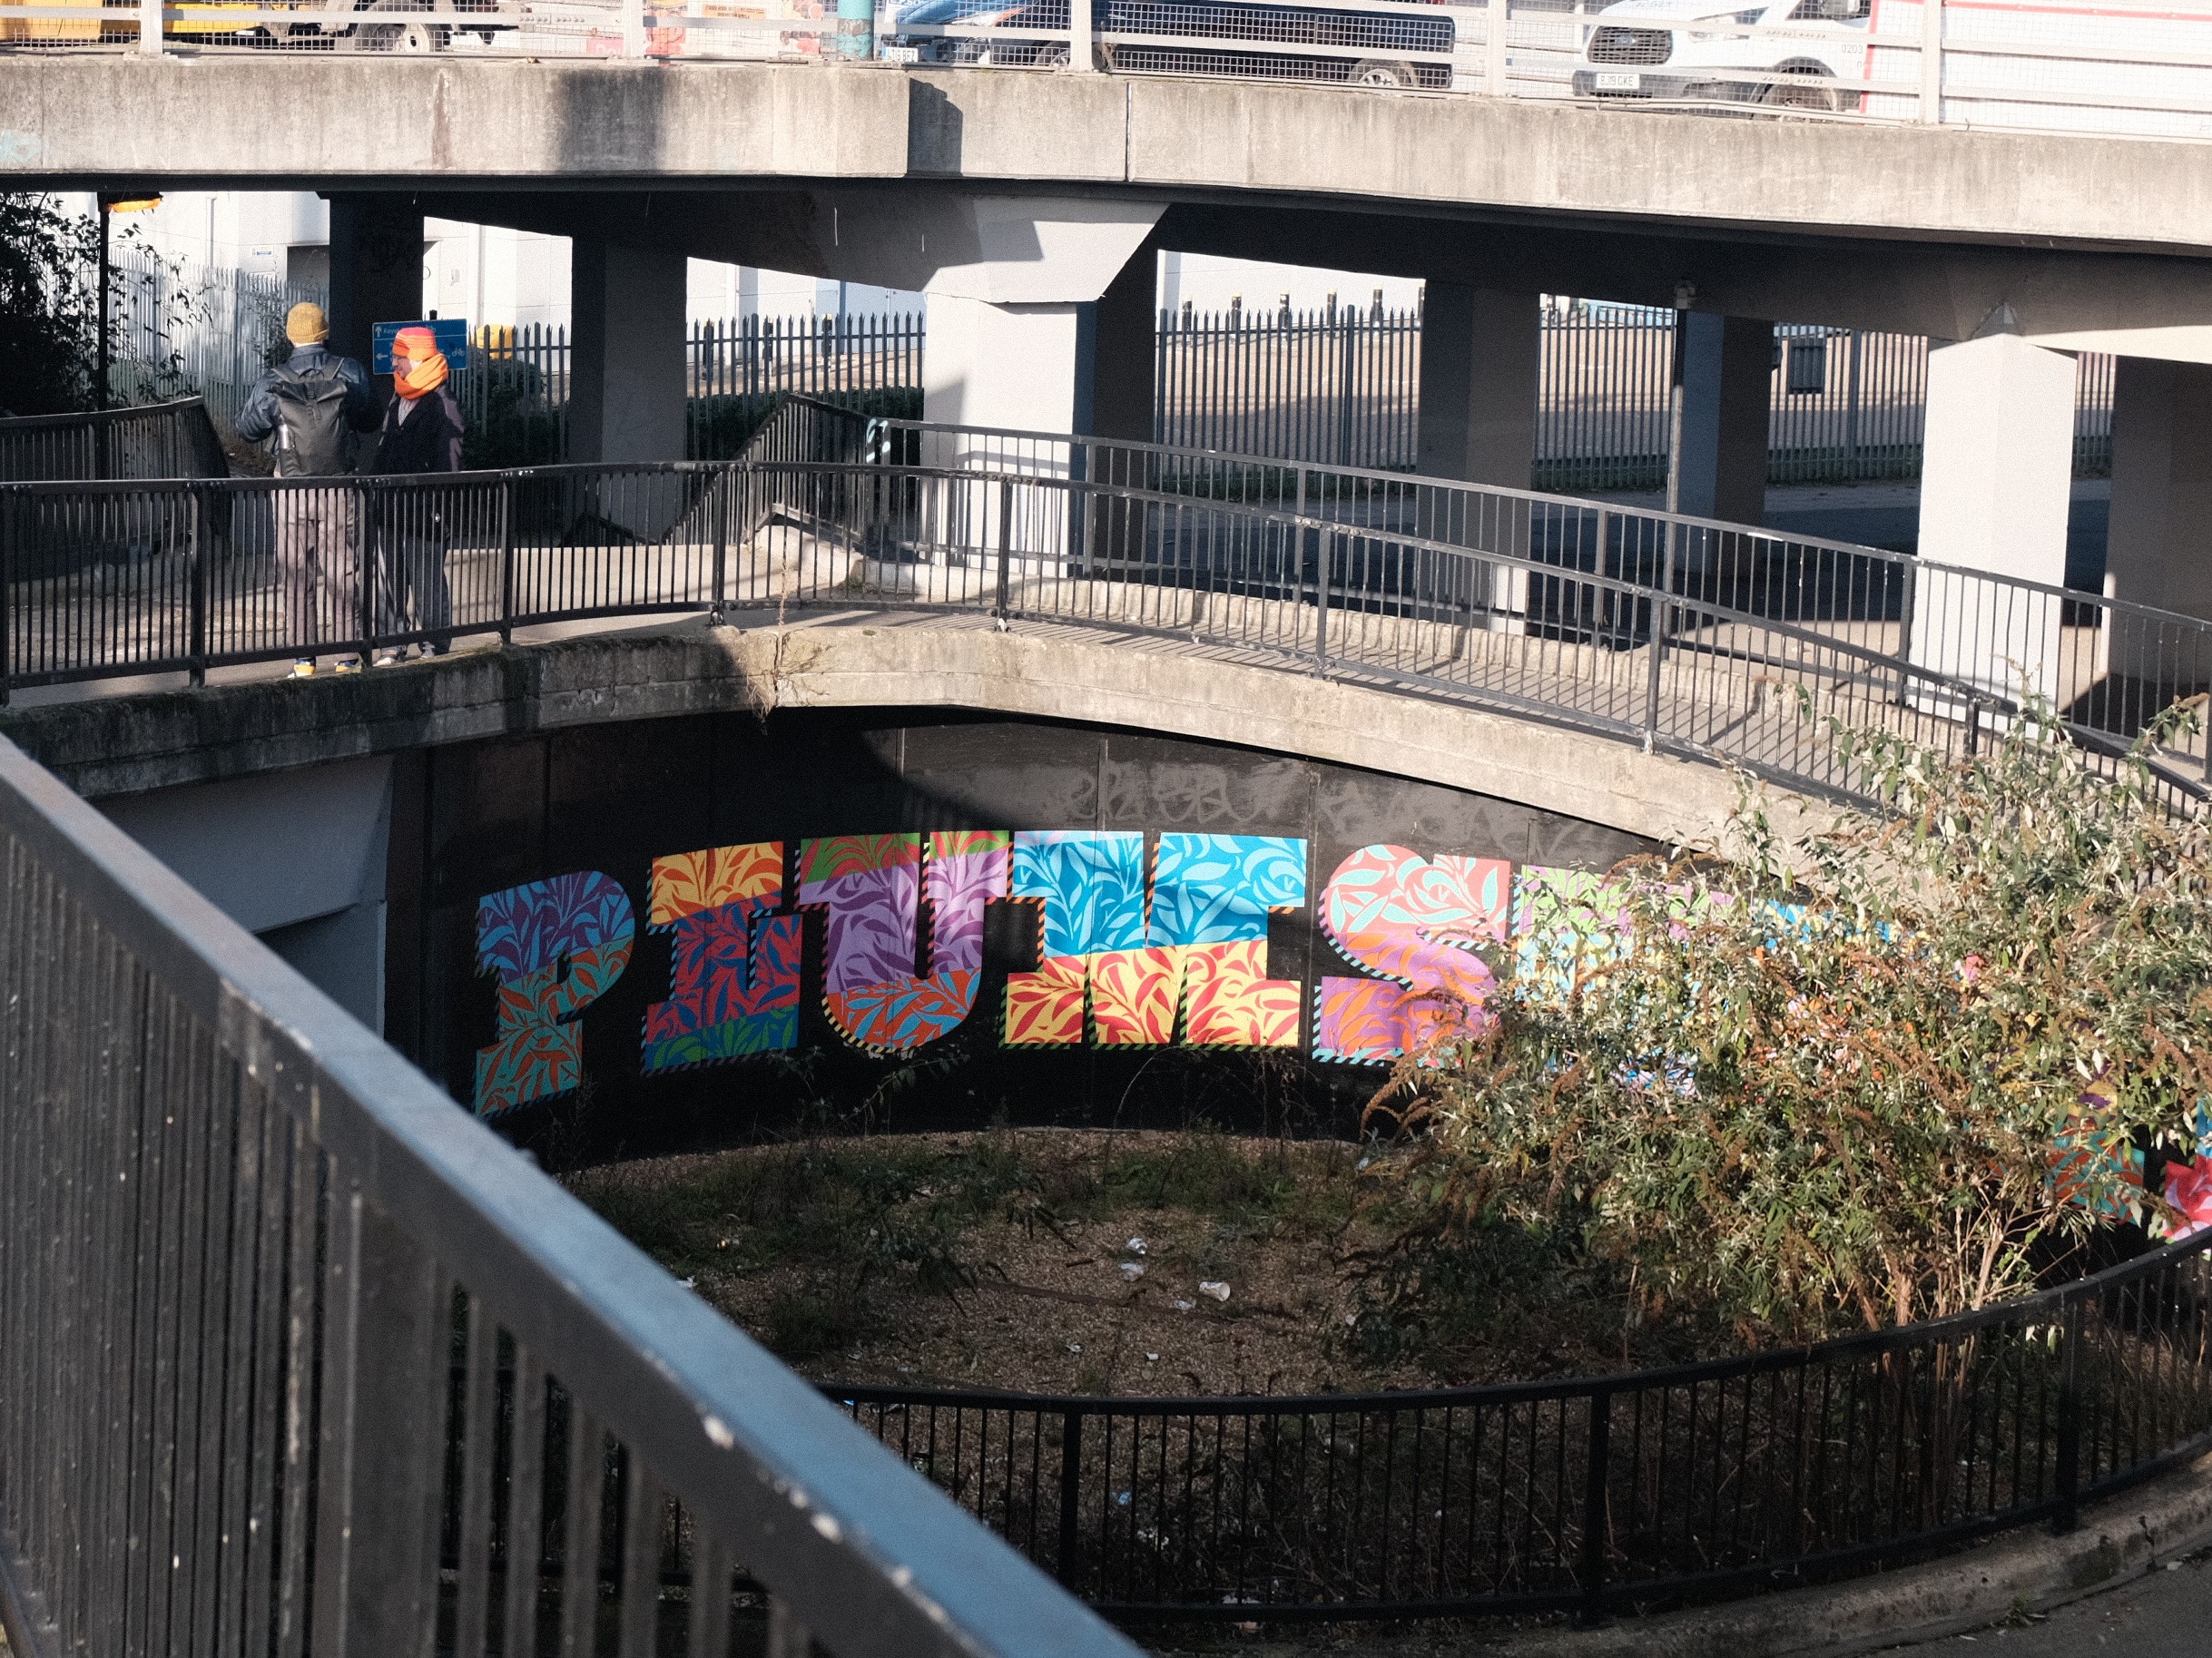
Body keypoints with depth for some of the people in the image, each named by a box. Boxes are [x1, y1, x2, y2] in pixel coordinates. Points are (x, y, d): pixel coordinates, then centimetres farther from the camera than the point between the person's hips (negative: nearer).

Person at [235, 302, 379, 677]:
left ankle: (303, 657, 6)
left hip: (292, 490, 0)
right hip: (339, 488, 0)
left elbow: (248, 429, 6)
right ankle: (348, 655, 7)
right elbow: (370, 420, 10)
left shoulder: (272, 382, -5)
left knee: (297, 576, 6)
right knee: (344, 573, 6)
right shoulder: (350, 373, -3)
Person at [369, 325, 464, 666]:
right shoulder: (396, 402, 15)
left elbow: (448, 462, -11)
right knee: (390, 582, 8)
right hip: (390, 511, 8)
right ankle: (392, 647, 14)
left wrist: (440, 507, -14)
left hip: (423, 514, -8)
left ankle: (434, 648, 9)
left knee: (428, 583, 0)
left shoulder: (442, 405, -10)